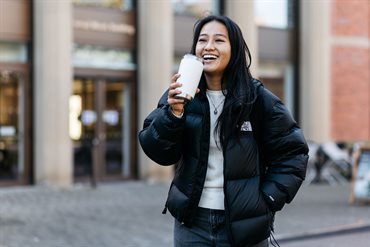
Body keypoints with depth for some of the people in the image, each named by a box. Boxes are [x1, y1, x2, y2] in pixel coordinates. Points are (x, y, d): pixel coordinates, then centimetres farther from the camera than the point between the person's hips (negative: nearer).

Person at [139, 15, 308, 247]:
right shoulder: (181, 95, 1)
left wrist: (268, 199, -6)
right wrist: (174, 113, -21)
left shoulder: (258, 98, -5)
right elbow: (159, 153, -6)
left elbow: (293, 152, 2)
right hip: (192, 223, 2)